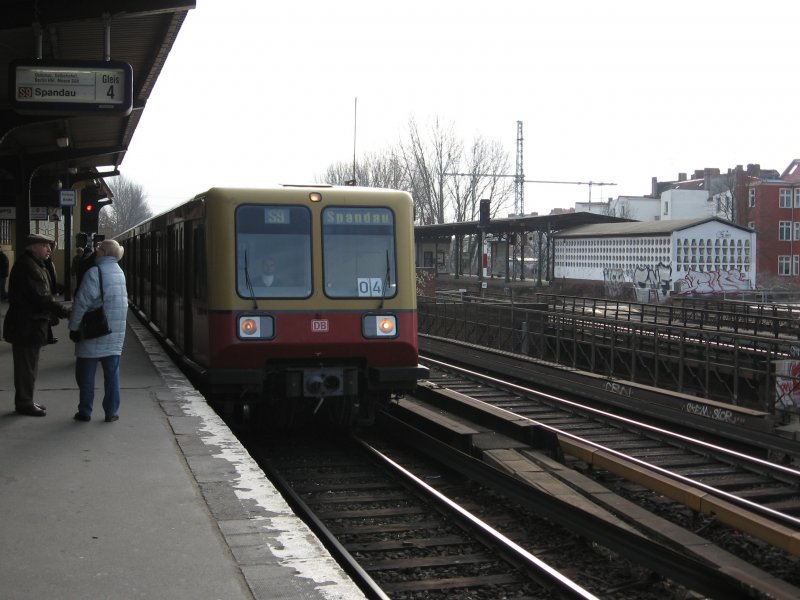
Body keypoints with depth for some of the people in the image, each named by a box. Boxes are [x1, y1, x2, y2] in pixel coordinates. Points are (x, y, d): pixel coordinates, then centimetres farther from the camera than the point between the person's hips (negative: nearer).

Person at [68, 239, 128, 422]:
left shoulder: (94, 273, -14)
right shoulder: (119, 272, 8)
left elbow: (82, 302, -16)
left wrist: (74, 327, -9)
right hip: (116, 332, 5)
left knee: (86, 373, 6)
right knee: (112, 372, 8)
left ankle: (85, 411, 10)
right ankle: (111, 412, 9)